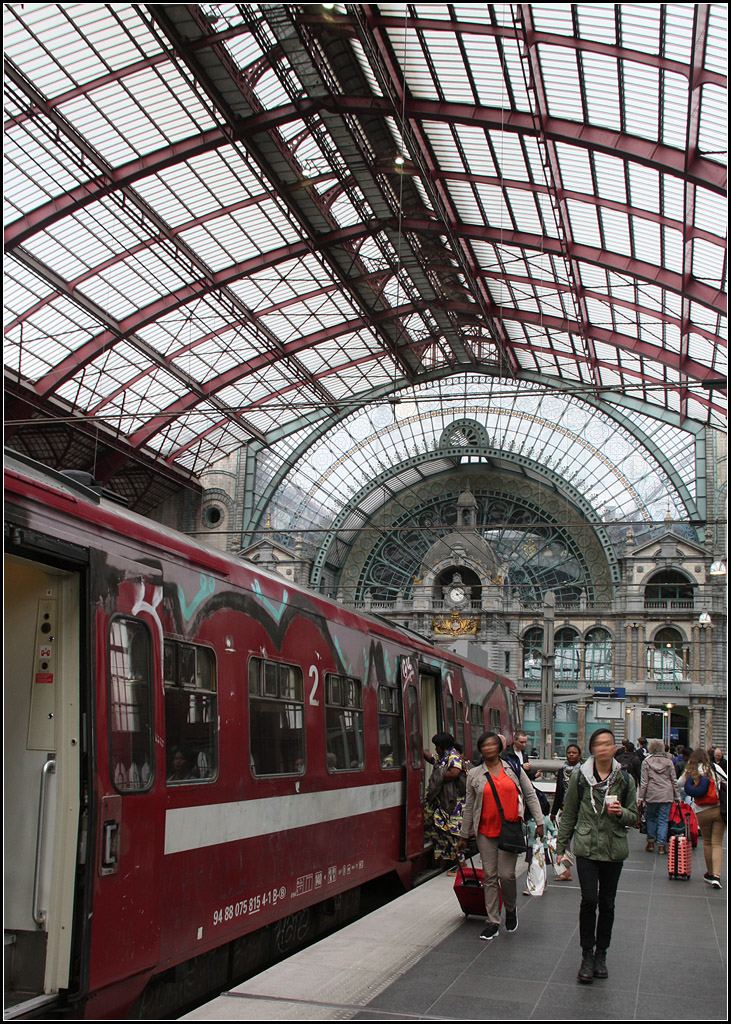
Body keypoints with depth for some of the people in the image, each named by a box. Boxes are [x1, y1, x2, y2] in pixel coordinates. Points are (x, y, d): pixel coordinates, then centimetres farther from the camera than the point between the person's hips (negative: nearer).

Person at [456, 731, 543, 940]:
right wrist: (464, 836, 12)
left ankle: (511, 909, 24)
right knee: (490, 876, 4)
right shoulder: (475, 775, 4)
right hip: (486, 832, 1)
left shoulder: (513, 768, 4)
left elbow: (530, 795, 9)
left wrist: (539, 822, 3)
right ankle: (493, 922, 13)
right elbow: (469, 806, 10)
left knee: (507, 874, -5)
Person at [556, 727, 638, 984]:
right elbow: (569, 814, 6)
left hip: (614, 849, 2)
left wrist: (622, 813, -14)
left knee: (607, 904, 8)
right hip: (586, 847, -2)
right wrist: (561, 846, 6)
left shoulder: (625, 780, 3)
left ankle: (601, 954, 24)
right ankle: (587, 956, 4)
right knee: (589, 900, -10)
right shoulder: (579, 776, -1)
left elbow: (634, 818, 9)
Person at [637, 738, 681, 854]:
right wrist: (678, 797, 12)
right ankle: (661, 845, 1)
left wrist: (640, 797, 2)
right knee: (663, 820, 3)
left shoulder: (646, 761, -1)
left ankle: (651, 842, 15)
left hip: (652, 795, -1)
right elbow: (674, 780, 6)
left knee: (651, 818, 16)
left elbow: (644, 782, -2)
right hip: (667, 795, 1)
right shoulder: (668, 761, 4)